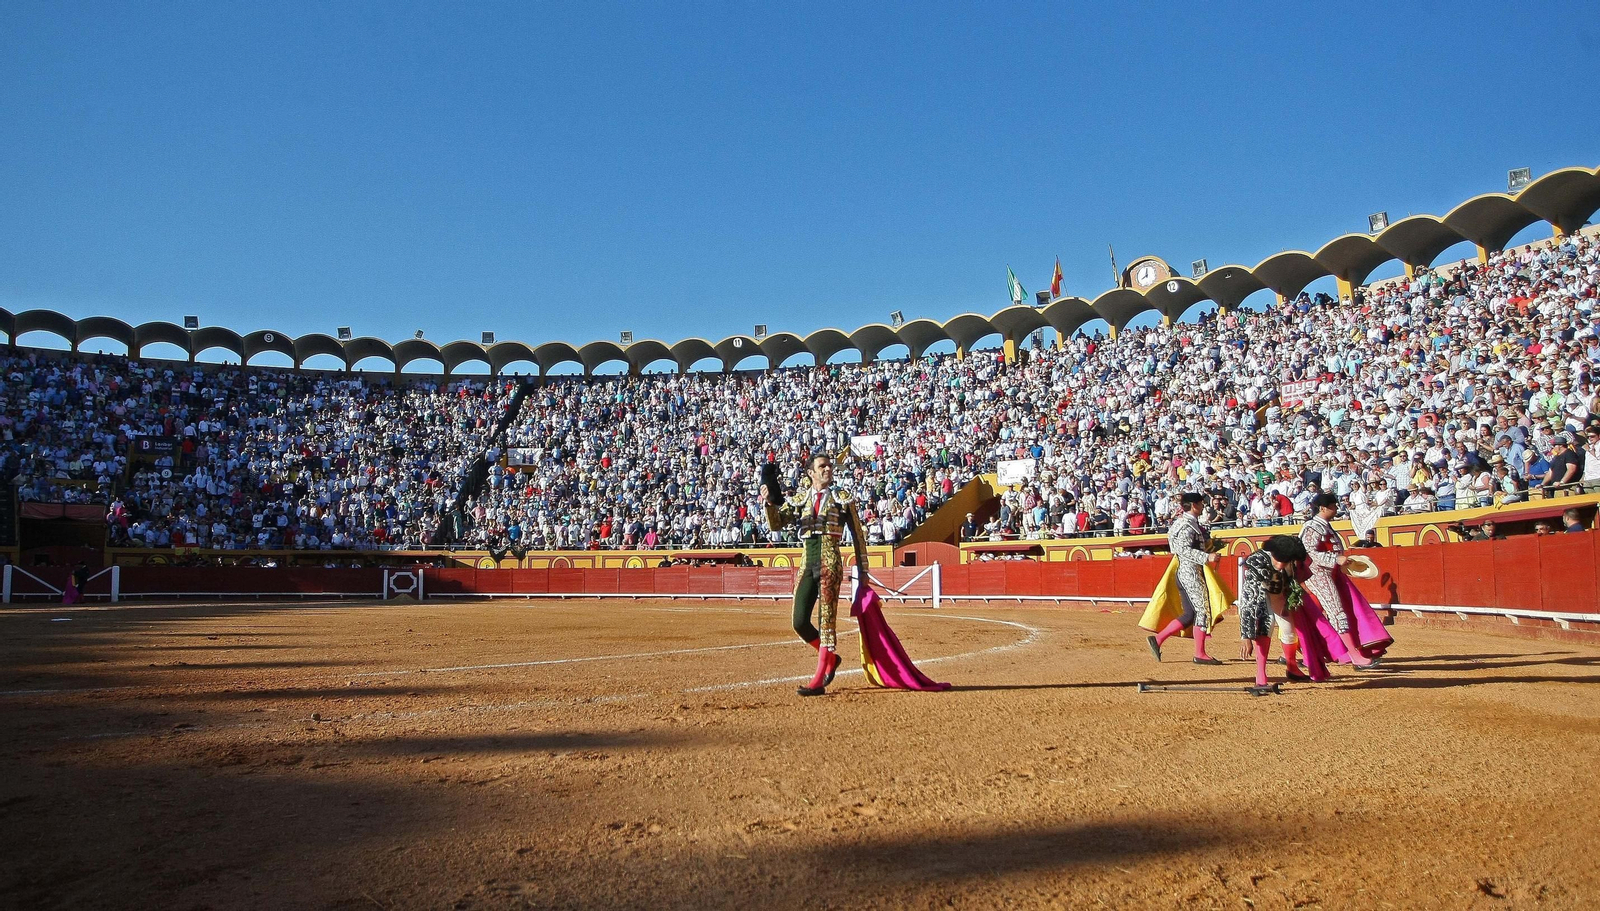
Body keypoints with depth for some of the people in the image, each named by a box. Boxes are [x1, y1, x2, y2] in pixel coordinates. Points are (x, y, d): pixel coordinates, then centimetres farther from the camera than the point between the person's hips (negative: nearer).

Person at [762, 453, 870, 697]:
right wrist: (769, 502, -18)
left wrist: (862, 569, 6)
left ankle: (819, 682, -3)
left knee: (826, 620, -7)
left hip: (830, 563, -4)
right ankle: (830, 656, 27)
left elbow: (857, 534, 8)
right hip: (807, 564, 4)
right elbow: (776, 524, 2)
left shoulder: (842, 497, 7)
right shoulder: (799, 499, 14)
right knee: (799, 623, 1)